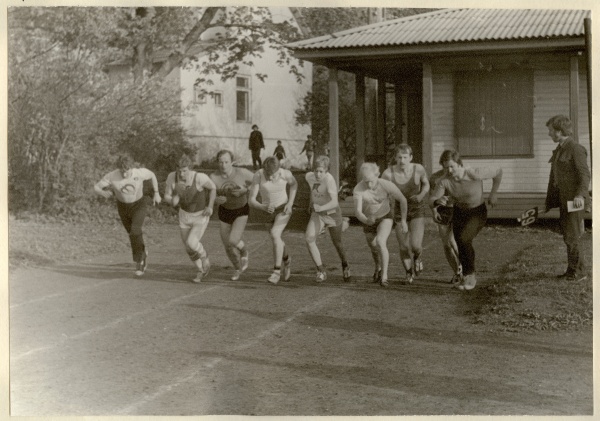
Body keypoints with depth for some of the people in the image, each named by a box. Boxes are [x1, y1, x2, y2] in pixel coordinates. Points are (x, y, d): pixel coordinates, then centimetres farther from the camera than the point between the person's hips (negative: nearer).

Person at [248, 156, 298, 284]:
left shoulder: (285, 173, -23)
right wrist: (263, 207, -46)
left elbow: (294, 183, 1)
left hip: (284, 209, -3)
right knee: (277, 240, 17)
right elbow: (251, 200, -26)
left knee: (275, 235, -25)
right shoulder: (258, 175, -25)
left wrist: (290, 203, -9)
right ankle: (286, 259, 49)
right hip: (268, 211, 3)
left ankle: (277, 271, -16)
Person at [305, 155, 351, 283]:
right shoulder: (309, 177, -9)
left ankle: (345, 266, 45)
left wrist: (321, 207, -51)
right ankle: (321, 271, -14)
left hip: (332, 213, -4)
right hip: (317, 214, 4)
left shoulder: (329, 180, -28)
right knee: (309, 238, -22)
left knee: (337, 244, 13)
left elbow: (334, 202, -39)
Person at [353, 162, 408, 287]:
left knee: (380, 242, -27)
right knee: (374, 248, 20)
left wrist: (403, 220, -8)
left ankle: (384, 276, -16)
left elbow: (403, 199, -14)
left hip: (385, 217, -2)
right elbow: (357, 211, -37)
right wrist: (366, 220, -58)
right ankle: (378, 267, 53)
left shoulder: (387, 185, -30)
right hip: (368, 220, 2)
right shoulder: (359, 189, -30)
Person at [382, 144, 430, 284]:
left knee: (415, 245, -17)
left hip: (417, 210, -1)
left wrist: (421, 196, -16)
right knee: (404, 248, 4)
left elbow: (426, 183, 2)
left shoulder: (418, 169, -19)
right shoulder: (388, 173, -22)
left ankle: (417, 257, 23)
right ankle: (409, 273, 34)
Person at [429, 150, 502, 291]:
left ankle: (470, 275, -5)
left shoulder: (474, 174, -30)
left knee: (464, 239, -24)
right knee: (461, 246, 2)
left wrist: (493, 194, -8)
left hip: (478, 212, -3)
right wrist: (437, 201, -49)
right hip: (459, 212, 4)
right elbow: (431, 200, -25)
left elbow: (498, 172, -14)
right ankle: (466, 276, 27)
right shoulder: (444, 181, -23)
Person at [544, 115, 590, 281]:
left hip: (574, 200, -9)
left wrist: (580, 194, -30)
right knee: (567, 236, 12)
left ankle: (579, 271, 6)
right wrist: (549, 202, 20)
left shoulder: (576, 149, -12)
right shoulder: (559, 150, 14)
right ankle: (572, 270, 21)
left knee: (571, 237, -4)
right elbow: (554, 178, 18)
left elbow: (585, 174, -18)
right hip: (563, 199, 9)